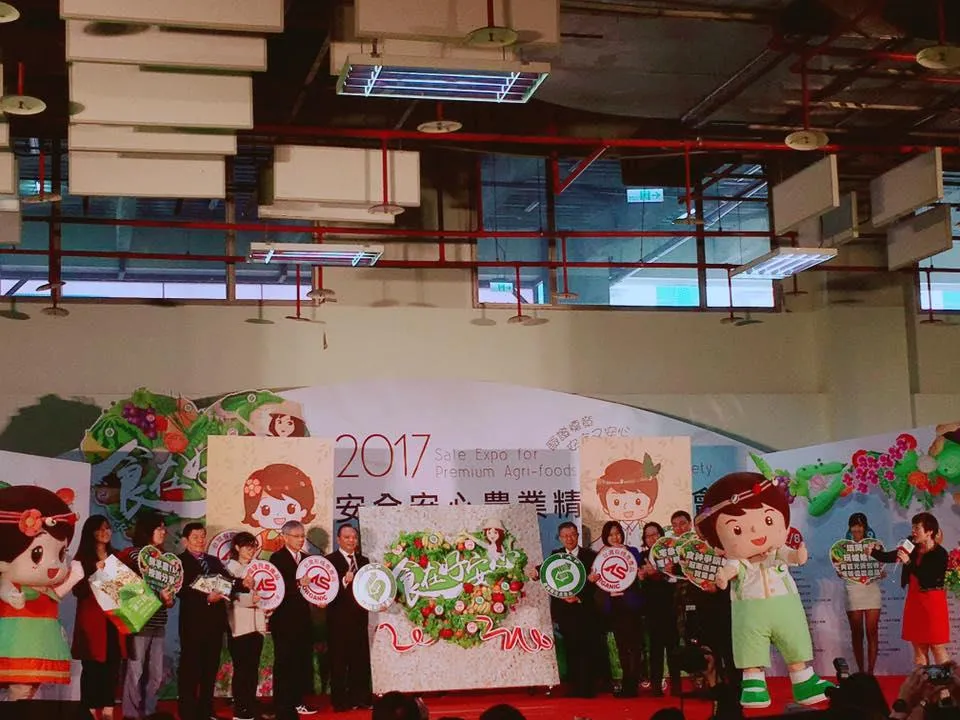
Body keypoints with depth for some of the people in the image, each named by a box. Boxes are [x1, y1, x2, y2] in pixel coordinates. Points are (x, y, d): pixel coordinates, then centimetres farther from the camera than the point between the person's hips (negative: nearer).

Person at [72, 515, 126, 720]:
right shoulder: (83, 557, -1)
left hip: (113, 617, 5)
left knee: (112, 665, 4)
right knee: (92, 666, -5)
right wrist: (95, 572, -20)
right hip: (92, 618, -5)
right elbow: (78, 589, -10)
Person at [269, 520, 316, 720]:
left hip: (303, 616, 7)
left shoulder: (306, 559, 14)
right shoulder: (277, 558, -7)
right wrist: (298, 584, -28)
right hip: (284, 618, -7)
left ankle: (298, 701, 19)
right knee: (284, 662, -3)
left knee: (303, 660, 9)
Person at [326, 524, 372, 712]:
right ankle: (340, 701, 5)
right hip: (339, 618, -5)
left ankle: (360, 697, 15)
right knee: (339, 661, 0)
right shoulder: (330, 560, -4)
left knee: (361, 660, 8)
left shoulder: (363, 561, 15)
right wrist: (344, 581, -27)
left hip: (359, 617, 5)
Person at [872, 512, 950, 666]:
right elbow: (887, 557, 4)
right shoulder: (912, 548, 3)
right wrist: (872, 551, -12)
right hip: (914, 601, 6)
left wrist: (909, 563, -27)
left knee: (937, 648, 0)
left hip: (932, 603, -6)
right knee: (918, 649, 9)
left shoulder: (940, 554, -13)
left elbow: (929, 578, -23)